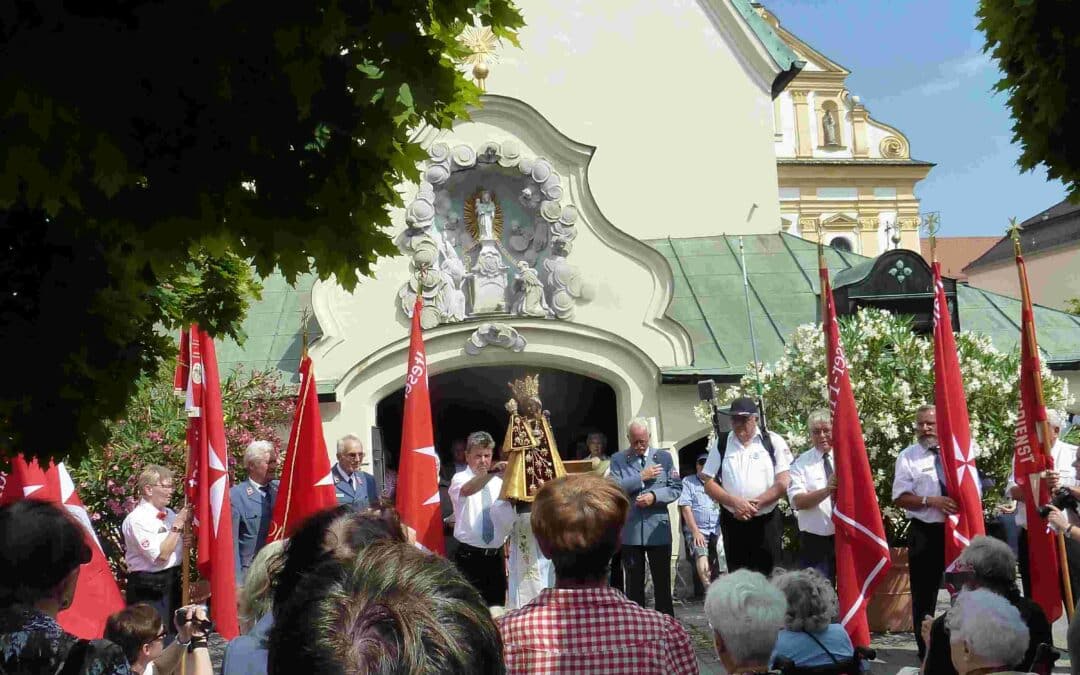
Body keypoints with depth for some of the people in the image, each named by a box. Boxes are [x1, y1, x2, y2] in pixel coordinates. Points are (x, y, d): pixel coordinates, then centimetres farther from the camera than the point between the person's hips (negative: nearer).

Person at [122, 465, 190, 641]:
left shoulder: (169, 514, 8)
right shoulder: (137, 519, -14)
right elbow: (161, 555, -20)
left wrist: (186, 542, 1)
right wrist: (177, 525, -17)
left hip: (172, 582, 8)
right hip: (149, 589, -8)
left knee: (174, 633, 16)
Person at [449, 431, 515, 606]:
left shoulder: (499, 483, 8)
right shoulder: (460, 479, -6)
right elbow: (467, 490, -32)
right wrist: (491, 472, -46)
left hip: (495, 556, 5)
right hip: (469, 557, -5)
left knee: (497, 606, 11)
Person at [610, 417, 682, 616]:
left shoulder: (664, 457, 7)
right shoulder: (618, 459, 5)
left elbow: (676, 488, 3)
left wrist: (654, 496, -13)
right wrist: (641, 477, -12)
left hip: (658, 529, 0)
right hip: (630, 531, 0)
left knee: (663, 582, 6)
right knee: (634, 584, 8)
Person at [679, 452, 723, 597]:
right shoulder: (688, 482, 10)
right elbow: (685, 508, 1)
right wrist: (695, 532, -9)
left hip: (717, 531, 3)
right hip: (697, 530, -2)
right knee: (701, 555, -25)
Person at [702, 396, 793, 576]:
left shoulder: (773, 441, 0)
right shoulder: (720, 443, 6)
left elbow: (784, 482, -7)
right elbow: (709, 484, 3)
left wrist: (754, 504, -15)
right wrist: (735, 502, -13)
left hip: (766, 522, -2)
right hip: (732, 522, 2)